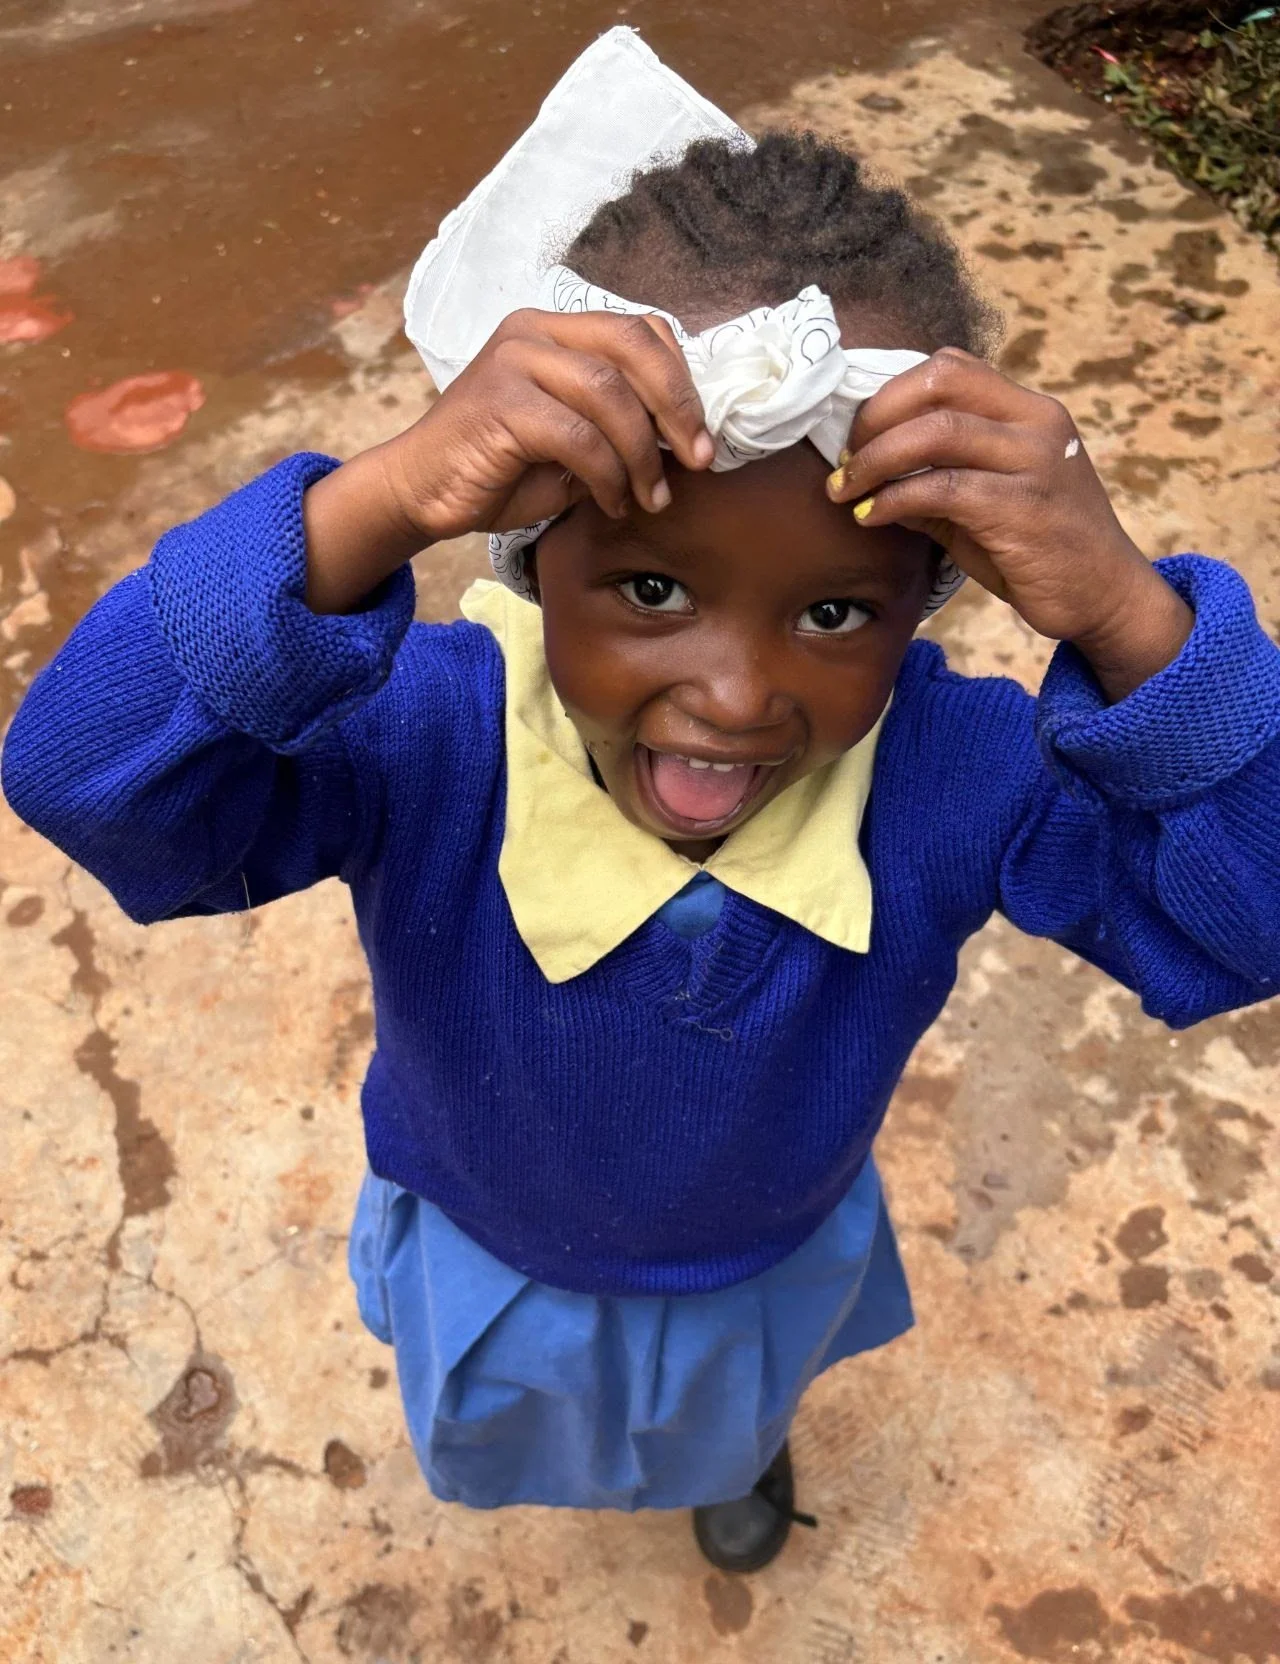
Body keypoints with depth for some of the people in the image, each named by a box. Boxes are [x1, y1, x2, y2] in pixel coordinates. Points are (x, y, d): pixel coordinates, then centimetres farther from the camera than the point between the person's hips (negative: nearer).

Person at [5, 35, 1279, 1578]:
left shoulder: (950, 772, -36)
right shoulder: (429, 741, -40)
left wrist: (1124, 615, -56)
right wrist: (372, 507, -67)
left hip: (777, 1265, 1)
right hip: (490, 1261, 0)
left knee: (737, 1415, 40)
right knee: (510, 1421, 38)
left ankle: (739, 1444, 79)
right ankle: (547, 1439, 77)